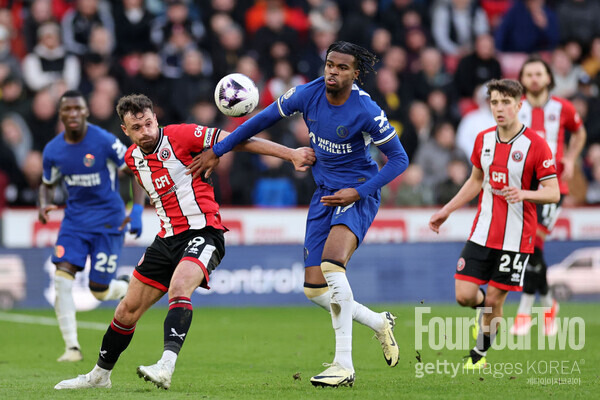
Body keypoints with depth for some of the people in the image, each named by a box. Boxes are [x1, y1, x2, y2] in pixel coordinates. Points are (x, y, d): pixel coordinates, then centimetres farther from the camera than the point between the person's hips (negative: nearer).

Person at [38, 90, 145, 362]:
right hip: (74, 218, 3)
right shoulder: (53, 151, -3)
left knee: (99, 291, -4)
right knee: (62, 277, -16)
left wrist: (137, 211, -19)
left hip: (108, 219, -3)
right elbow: (47, 184, 15)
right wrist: (44, 205, -7)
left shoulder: (105, 142, -15)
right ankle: (72, 347, -11)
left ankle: (129, 289, 34)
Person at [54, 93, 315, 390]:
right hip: (167, 239, 7)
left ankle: (166, 367, -47)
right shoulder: (132, 158, 8)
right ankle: (100, 374, 29)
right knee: (127, 310, 10)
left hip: (203, 232, -7)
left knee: (179, 288, -34)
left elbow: (238, 141, -14)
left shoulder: (180, 136, -13)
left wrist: (291, 154, -19)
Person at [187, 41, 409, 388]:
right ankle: (379, 323, 25)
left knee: (332, 265, -30)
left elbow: (399, 159, -11)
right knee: (314, 289, -1)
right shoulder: (309, 94, -5)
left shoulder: (366, 111, -18)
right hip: (325, 194, 6)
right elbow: (264, 119, 8)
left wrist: (358, 192, -19)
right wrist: (217, 152, 11)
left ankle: (344, 365, -26)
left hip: (358, 196, -6)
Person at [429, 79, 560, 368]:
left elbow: (553, 193, -12)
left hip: (515, 238, -4)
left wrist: (523, 193, -30)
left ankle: (479, 353, 25)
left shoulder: (536, 145, -12)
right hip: (482, 233, 4)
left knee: (494, 300, 2)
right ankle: (484, 308, 30)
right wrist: (446, 211, 19)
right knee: (464, 295, -6)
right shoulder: (484, 139, 5)